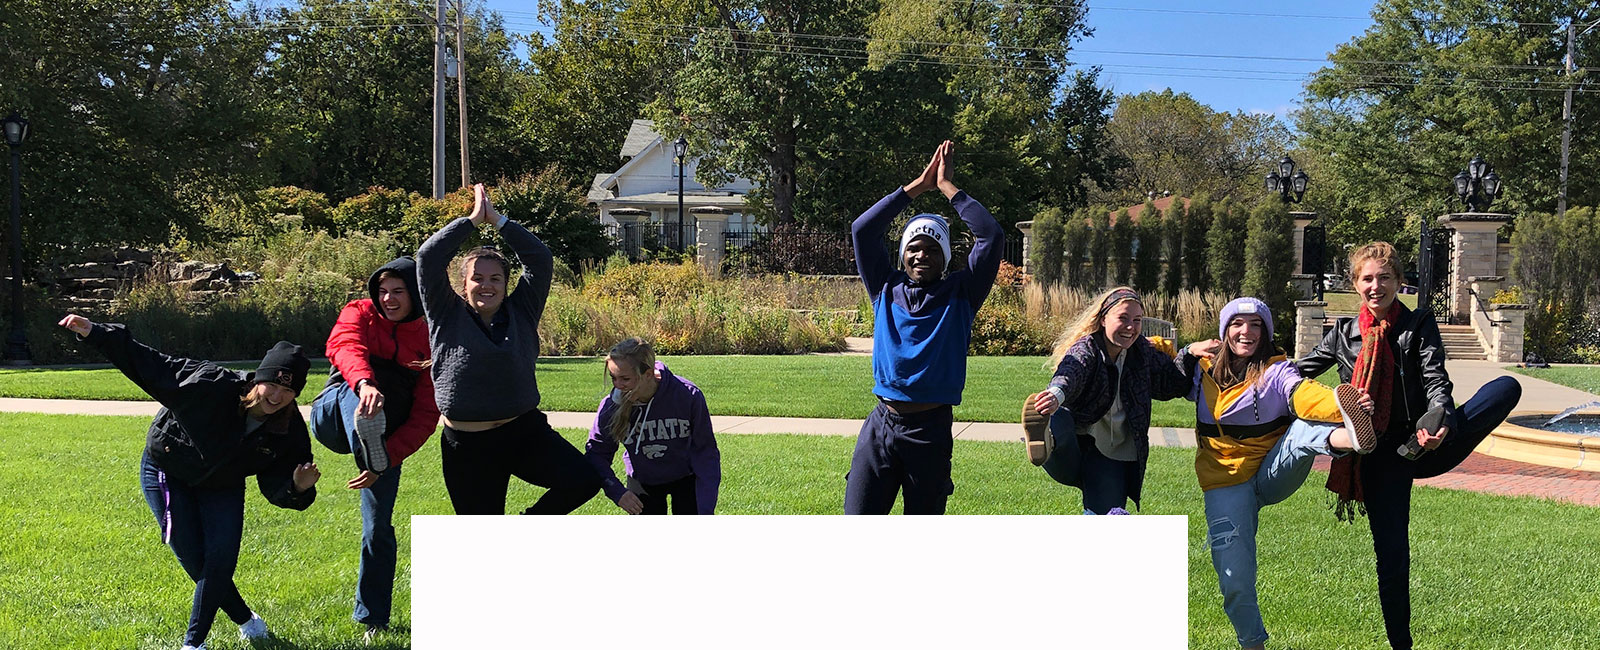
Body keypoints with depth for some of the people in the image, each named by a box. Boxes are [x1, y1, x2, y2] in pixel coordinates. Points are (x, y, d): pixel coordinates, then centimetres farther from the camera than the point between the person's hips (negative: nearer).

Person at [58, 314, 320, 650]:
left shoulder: (290, 433, -24)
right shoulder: (210, 384, -35)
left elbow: (275, 488, -18)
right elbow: (149, 364, -29)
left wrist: (298, 489, -42)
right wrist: (95, 333, -34)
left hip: (222, 488, 3)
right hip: (166, 474, -3)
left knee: (221, 560, -11)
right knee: (196, 562, -5)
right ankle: (246, 620, 21)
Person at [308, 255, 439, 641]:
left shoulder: (430, 342, -2)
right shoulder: (360, 314, -5)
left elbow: (425, 416, -7)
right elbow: (344, 345, -31)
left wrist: (386, 460, -20)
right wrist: (363, 383, -54)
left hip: (389, 436, 2)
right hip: (334, 415, -2)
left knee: (379, 527, -2)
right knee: (351, 386, -35)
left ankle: (373, 619, 13)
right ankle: (365, 441, -71)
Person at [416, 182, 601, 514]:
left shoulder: (521, 313, 8)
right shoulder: (448, 316, 3)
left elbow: (540, 259, 1)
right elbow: (428, 258, -7)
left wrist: (499, 220, -1)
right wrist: (473, 220, -2)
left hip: (526, 434, 2)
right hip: (468, 449, -2)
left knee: (584, 481, -16)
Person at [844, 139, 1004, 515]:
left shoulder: (960, 295, 5)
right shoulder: (886, 290, 10)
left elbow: (992, 236, -4)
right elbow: (862, 230, 4)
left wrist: (947, 187, 2)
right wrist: (918, 186, 4)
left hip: (931, 429, -1)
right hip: (881, 426, 1)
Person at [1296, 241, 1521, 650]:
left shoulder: (1419, 325, 5)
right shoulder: (1343, 335, 9)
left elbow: (1435, 379, -9)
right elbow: (1298, 373, 19)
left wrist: (1440, 420, -28)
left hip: (1426, 446, 0)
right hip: (1380, 457, 1)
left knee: (1507, 387, -22)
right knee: (1391, 553, -3)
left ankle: (1423, 440, -42)